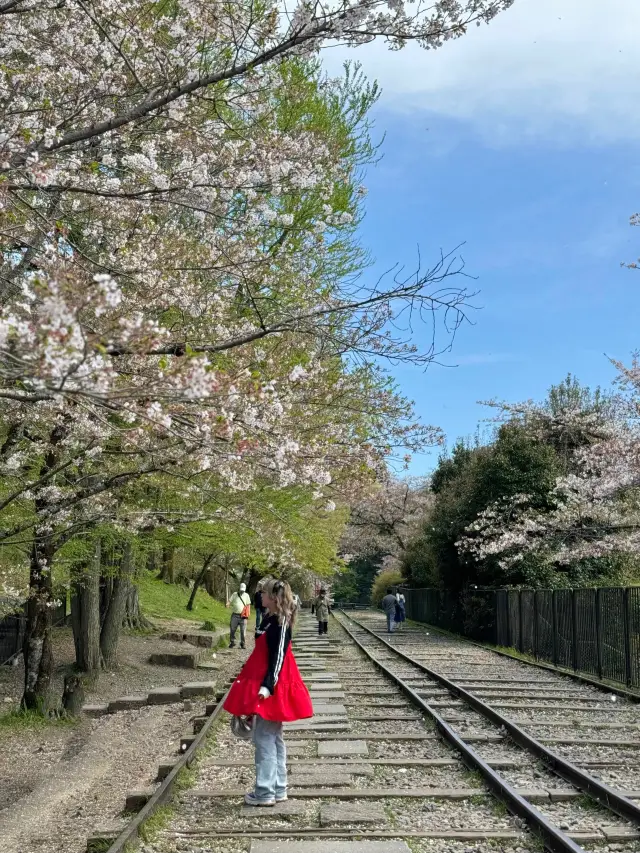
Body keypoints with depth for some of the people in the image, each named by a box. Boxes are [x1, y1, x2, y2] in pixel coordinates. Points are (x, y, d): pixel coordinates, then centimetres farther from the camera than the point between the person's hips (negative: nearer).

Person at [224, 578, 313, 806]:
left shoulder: (280, 623, -17)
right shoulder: (270, 619, 11)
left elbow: (278, 656, -22)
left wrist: (267, 686, -26)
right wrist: (263, 684, 24)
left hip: (270, 685, -10)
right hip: (262, 680, 10)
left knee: (264, 738, -5)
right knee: (273, 738, 14)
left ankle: (265, 792, 2)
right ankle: (278, 789, 21)